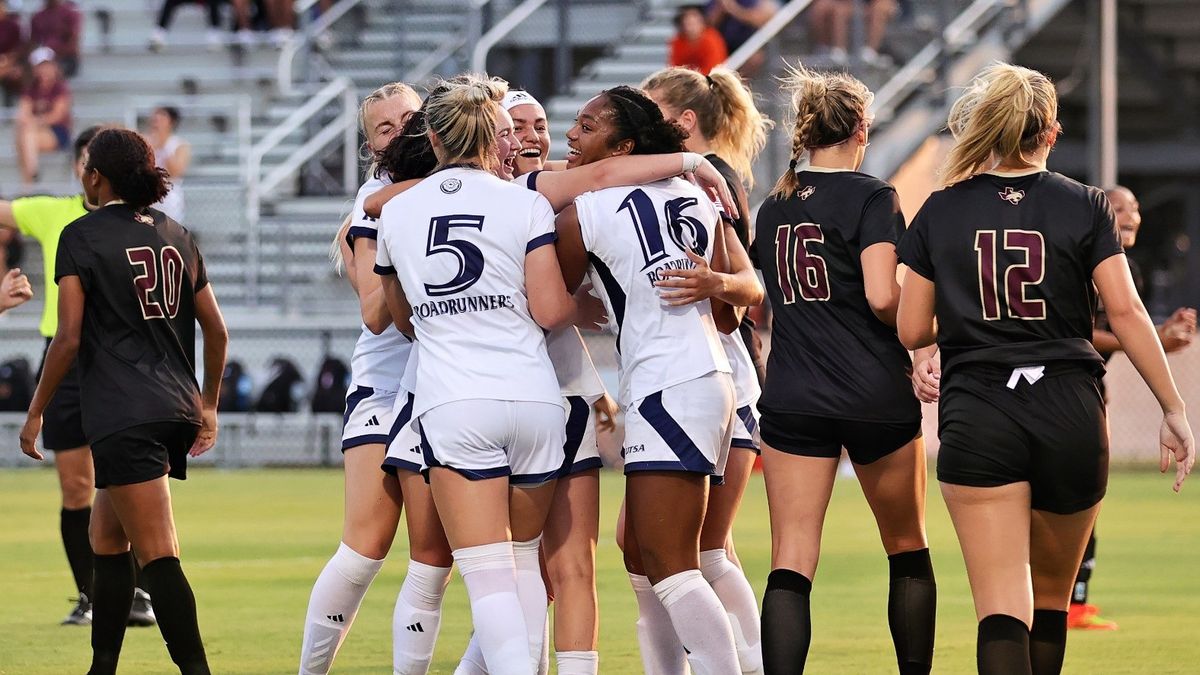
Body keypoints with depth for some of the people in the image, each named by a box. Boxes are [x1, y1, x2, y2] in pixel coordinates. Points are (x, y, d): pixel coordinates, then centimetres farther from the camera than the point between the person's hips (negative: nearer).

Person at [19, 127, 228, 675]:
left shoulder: (82, 236, -5)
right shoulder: (174, 235, 14)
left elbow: (68, 338, -11)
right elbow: (216, 330, 15)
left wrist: (35, 413, -1)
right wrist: (208, 404, 26)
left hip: (124, 417, -7)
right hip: (177, 409, 7)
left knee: (158, 557, -10)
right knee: (107, 538, 18)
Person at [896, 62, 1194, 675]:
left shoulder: (940, 212, 4)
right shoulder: (1084, 207, 3)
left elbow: (911, 331, 6)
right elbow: (1126, 312, -3)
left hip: (977, 418, -1)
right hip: (1071, 415, 1)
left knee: (1002, 609, -8)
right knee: (1051, 596, 19)